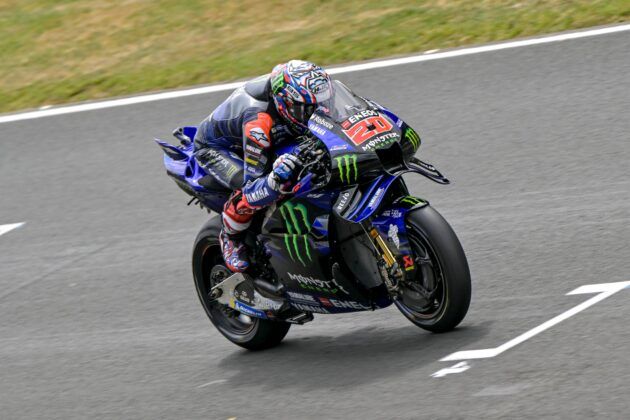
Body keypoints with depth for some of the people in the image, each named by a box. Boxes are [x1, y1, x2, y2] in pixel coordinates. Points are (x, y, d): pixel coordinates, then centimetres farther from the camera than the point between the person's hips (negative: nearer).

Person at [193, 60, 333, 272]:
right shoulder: (258, 122, -44)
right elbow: (252, 192, -43)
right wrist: (277, 179, -62)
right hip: (214, 148, -7)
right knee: (247, 184, -35)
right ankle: (230, 236, -5)